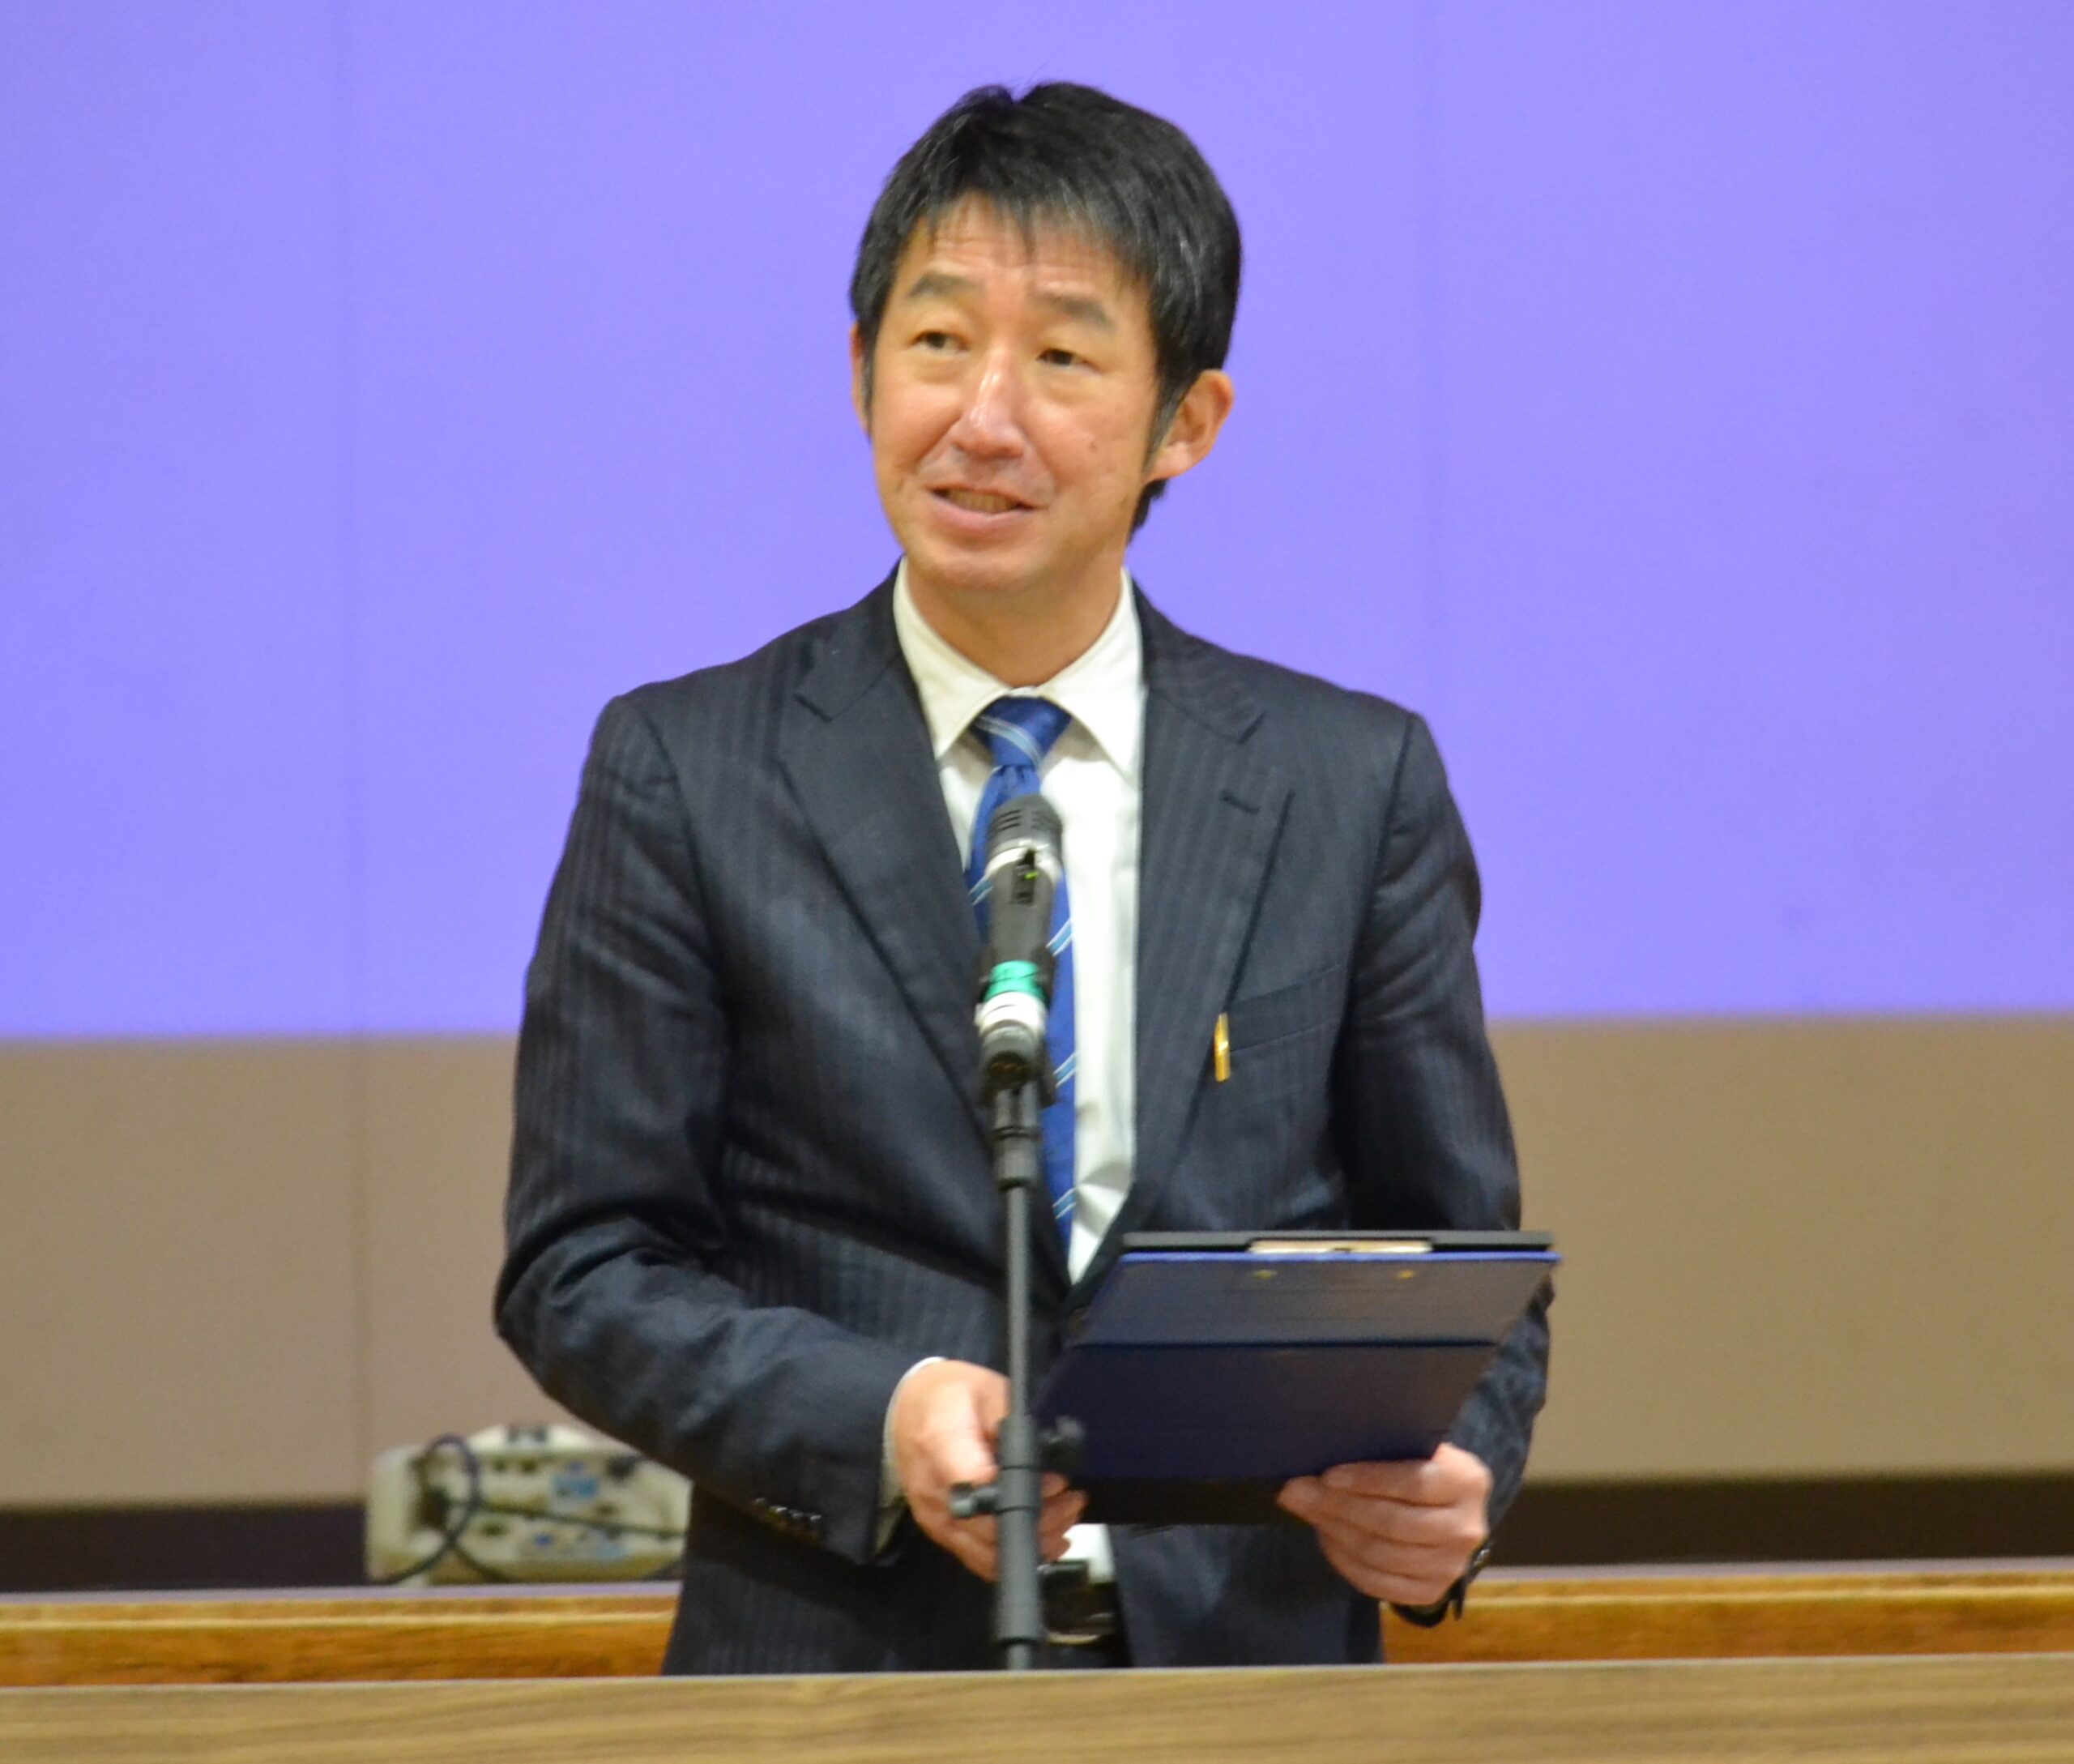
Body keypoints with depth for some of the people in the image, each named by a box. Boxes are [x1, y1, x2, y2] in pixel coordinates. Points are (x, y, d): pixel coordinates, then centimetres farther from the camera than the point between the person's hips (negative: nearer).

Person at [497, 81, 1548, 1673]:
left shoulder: (1356, 786, 11)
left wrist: (1450, 1480, -6)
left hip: (1246, 1667, 2)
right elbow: (583, 1267, 5)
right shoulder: (686, 776, 7)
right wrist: (877, 1421, -11)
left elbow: (1454, 1256, 15)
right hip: (839, 1671, -2)